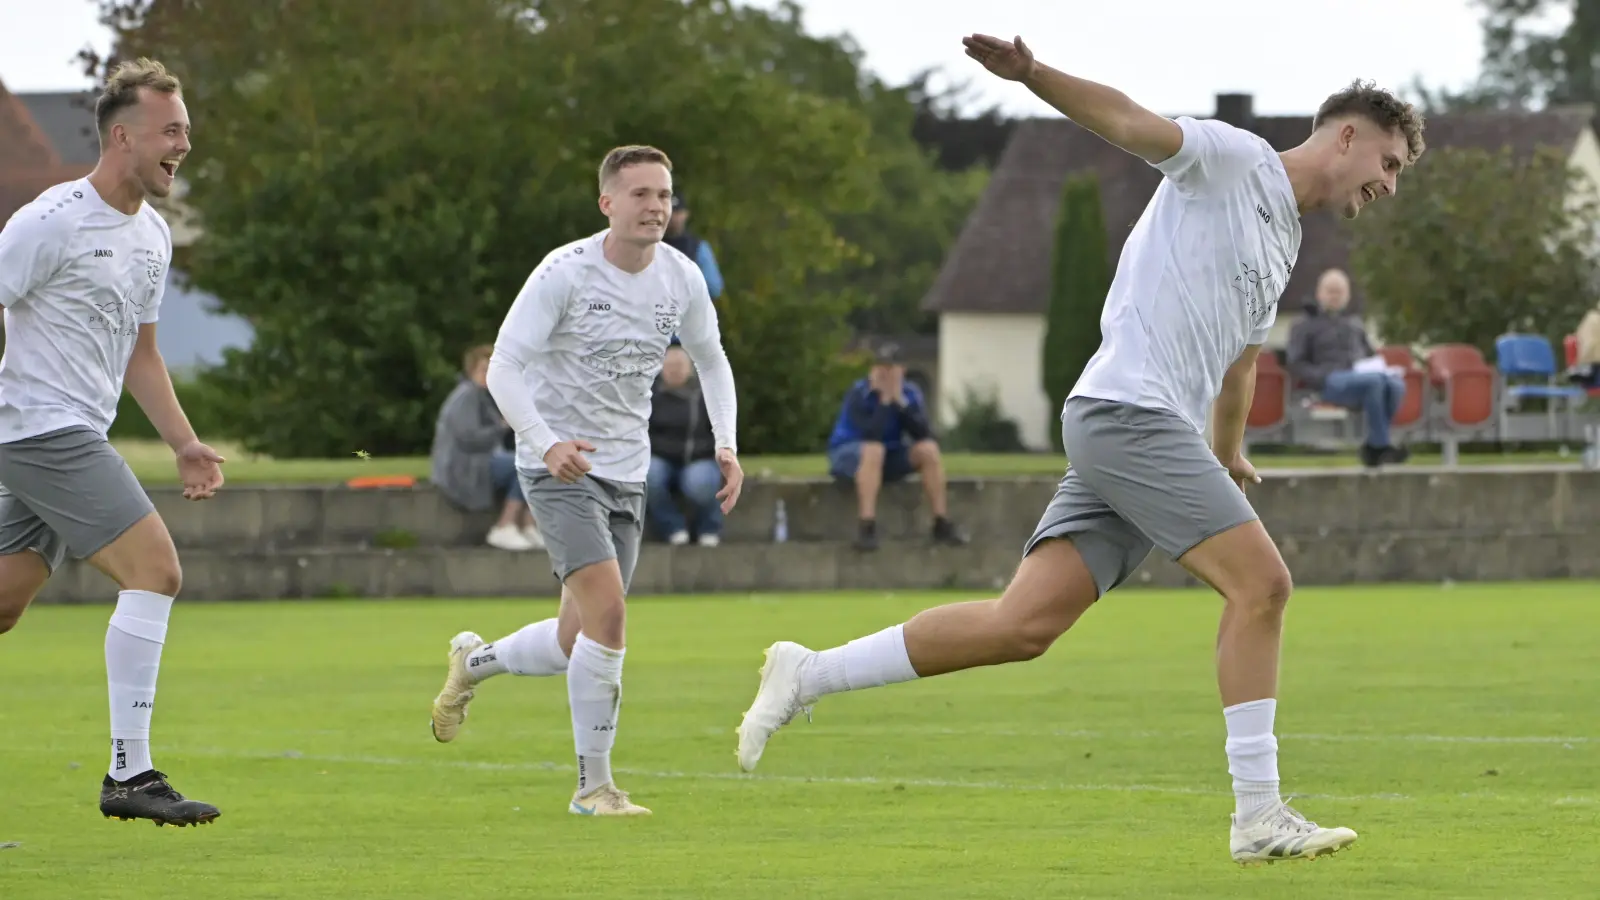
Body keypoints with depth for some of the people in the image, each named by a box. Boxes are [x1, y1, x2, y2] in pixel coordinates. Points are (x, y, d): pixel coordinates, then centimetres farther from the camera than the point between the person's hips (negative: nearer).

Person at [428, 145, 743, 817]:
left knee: (574, 645, 8)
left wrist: (726, 444, 3)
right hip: (559, 468, -6)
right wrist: (547, 443, -33)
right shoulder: (565, 273, -16)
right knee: (607, 612, -22)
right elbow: (503, 367, -17)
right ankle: (594, 786, -12)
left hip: (626, 474, 6)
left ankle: (473, 662, 40)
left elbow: (710, 359, 18)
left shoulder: (682, 278, 1)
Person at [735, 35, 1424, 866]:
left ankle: (805, 676, 5)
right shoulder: (1232, 158, -1)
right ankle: (1258, 815, -11)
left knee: (1022, 624, -1)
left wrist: (1227, 456, 53)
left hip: (1156, 428, 9)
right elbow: (1128, 121, -16)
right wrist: (1033, 75, -33)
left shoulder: (1284, 239, 24)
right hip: (1130, 411, -9)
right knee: (1260, 581, -14)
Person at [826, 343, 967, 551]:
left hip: (889, 457, 5)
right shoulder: (858, 394, -20)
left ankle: (942, 524, -13)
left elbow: (924, 434, -19)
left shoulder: (910, 393, -5)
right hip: (847, 454, -5)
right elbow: (871, 435, -34)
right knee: (874, 449, -37)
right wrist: (885, 400, -31)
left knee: (928, 449, -17)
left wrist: (901, 401, -25)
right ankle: (866, 527, -43)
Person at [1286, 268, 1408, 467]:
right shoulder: (1304, 327, 20)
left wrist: (1381, 367, 8)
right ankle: (1381, 445, -34)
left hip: (1362, 374, 4)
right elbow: (1296, 366, 8)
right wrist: (1323, 378, -11)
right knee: (1374, 380, -37)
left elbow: (1371, 357, 34)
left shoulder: (1355, 326, 34)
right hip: (1332, 382, -4)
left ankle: (1373, 446, -27)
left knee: (1396, 384, -33)